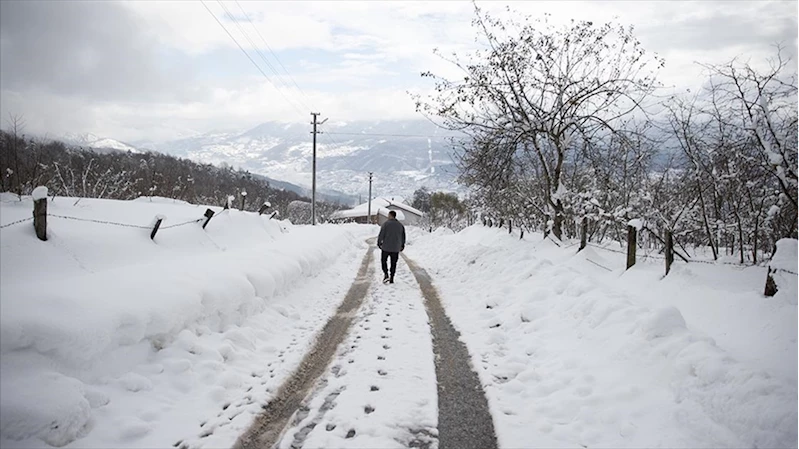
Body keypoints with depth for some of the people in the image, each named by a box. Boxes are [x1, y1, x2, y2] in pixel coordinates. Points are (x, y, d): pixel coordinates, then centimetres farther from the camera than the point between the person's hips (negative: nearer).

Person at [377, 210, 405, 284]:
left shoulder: (386, 224, -8)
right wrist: (402, 245, 22)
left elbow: (381, 234, -9)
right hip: (396, 248, 4)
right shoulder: (400, 225, 6)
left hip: (386, 247, -3)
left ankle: (386, 274, -6)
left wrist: (379, 243, 4)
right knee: (393, 263, 9)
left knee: (383, 261, 11)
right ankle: (391, 279, 9)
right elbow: (403, 236, 11)